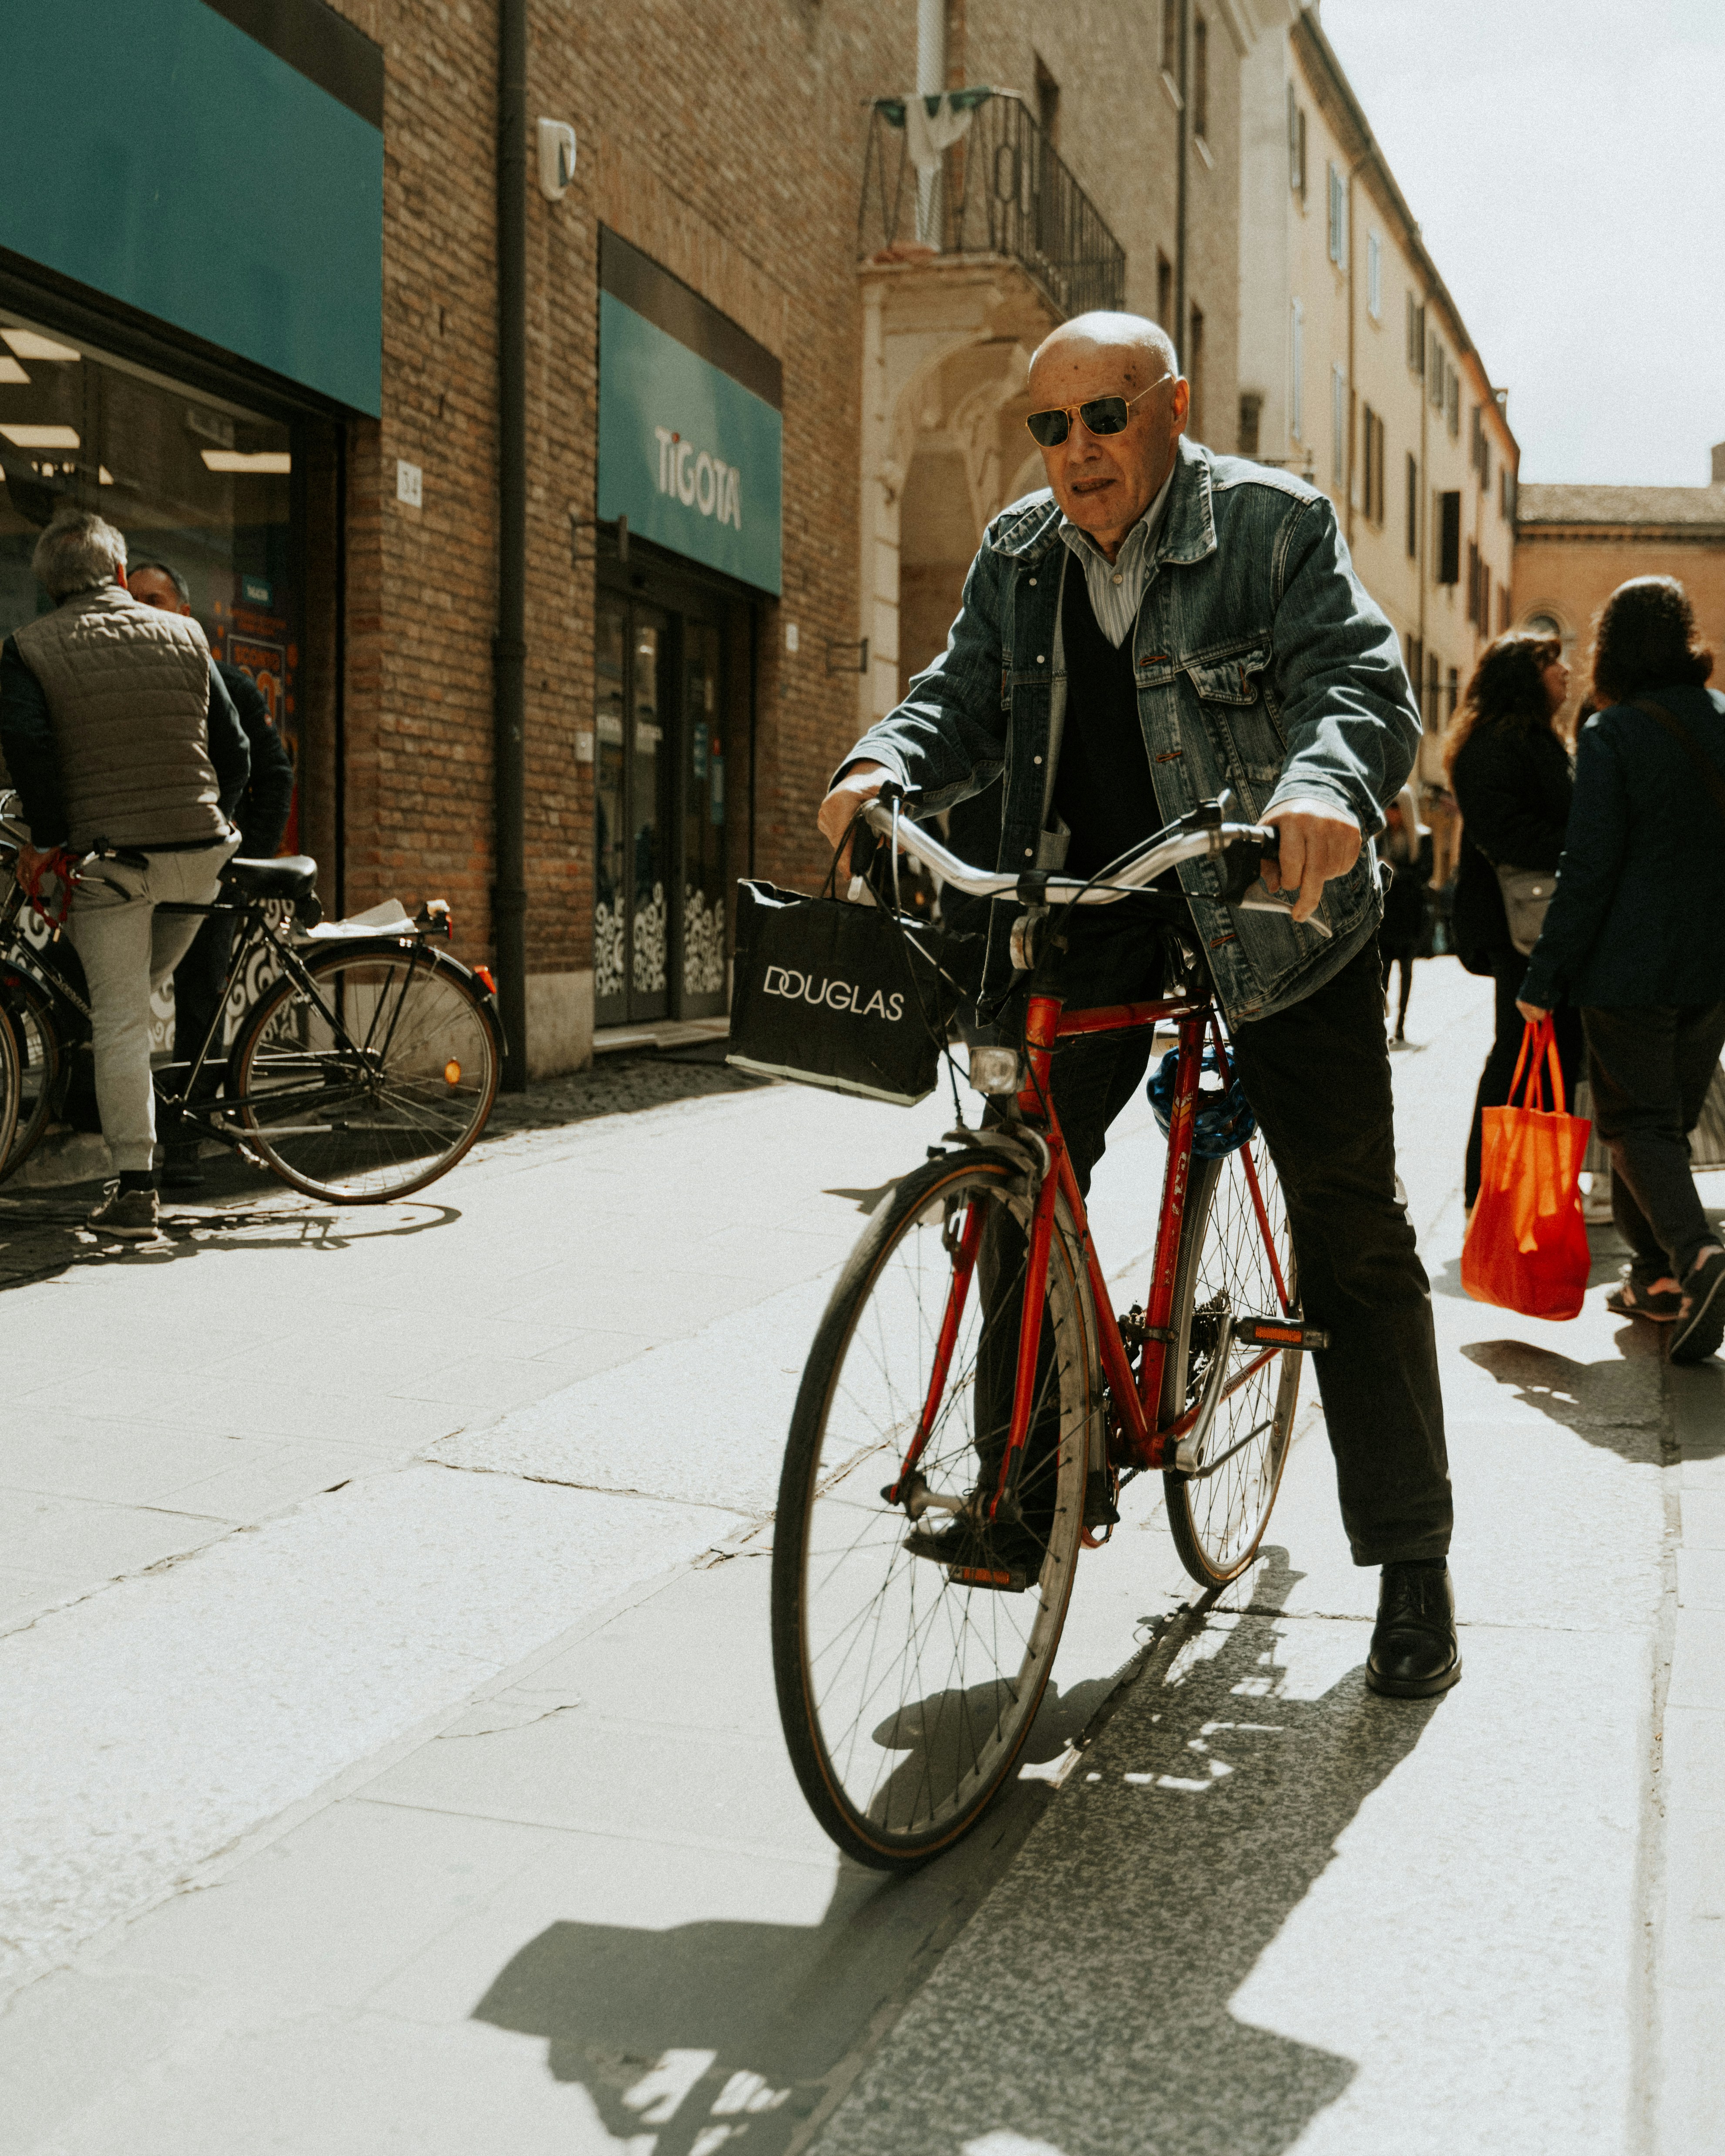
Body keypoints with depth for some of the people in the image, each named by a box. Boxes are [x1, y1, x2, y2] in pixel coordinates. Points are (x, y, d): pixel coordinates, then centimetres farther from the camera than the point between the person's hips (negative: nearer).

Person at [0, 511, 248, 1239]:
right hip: (200, 853, 3)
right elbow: (234, 749, 13)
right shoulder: (184, 637, 12)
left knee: (118, 1019, 0)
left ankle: (135, 1188, -1)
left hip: (107, 853, -3)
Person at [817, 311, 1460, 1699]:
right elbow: (967, 699, 3)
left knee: (1350, 1227, -1)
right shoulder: (1021, 556, 6)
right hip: (1090, 905, 4)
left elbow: (1363, 678, -20)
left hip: (1273, 907, -4)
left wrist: (1326, 784, -42)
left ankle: (1413, 1560, 10)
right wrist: (889, 764, -20)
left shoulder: (1274, 525, -9)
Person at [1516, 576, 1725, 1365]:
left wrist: (1544, 976, -9)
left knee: (1636, 1122, 0)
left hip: (1630, 966, -6)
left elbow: (1588, 869, -14)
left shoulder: (1613, 733, -12)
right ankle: (1657, 1276, 23)